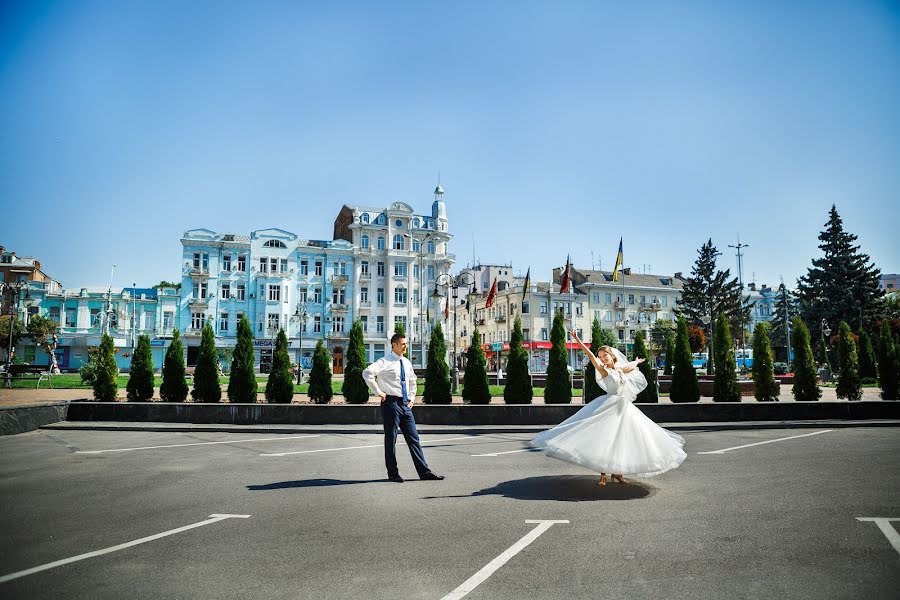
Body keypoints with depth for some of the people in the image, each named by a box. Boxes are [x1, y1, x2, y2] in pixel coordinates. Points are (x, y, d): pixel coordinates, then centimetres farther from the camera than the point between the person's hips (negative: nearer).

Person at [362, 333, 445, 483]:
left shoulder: (406, 363, 13)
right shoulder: (385, 362, -9)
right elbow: (367, 373, -23)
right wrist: (378, 392, -19)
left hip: (405, 404, 7)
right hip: (391, 402, -7)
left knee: (413, 438, 6)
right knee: (391, 438, 2)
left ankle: (424, 472, 8)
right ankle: (393, 473, 12)